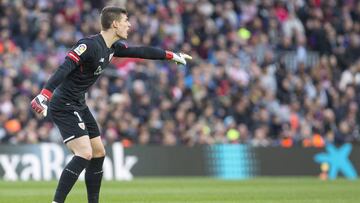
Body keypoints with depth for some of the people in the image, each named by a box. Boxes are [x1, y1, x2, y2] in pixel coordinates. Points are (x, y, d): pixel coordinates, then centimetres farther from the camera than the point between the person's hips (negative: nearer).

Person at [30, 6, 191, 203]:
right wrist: (44, 94, -41)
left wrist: (172, 55, 27)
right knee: (84, 153, -19)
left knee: (98, 153, 11)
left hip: (79, 105, 10)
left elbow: (140, 51, 21)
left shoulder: (112, 48, 7)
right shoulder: (90, 45, -20)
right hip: (64, 106, -10)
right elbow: (65, 68, -30)